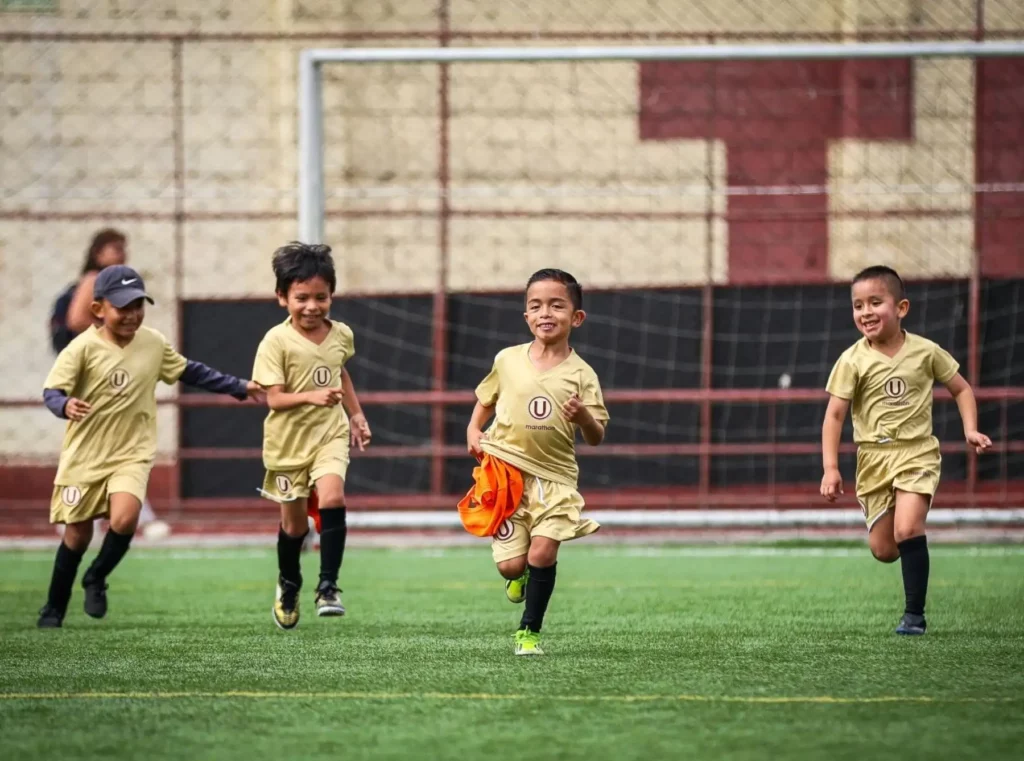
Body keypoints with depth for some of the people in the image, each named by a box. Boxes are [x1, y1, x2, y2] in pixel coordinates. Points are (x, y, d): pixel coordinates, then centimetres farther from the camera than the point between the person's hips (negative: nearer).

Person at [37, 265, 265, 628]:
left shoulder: (153, 343, 0)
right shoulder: (84, 348, -13)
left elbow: (189, 372, 15)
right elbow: (52, 390, -18)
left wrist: (239, 387, 16)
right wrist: (65, 405, -42)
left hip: (132, 453, 2)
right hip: (85, 453, -2)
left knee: (124, 519, -23)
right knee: (77, 533, 6)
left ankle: (96, 579, 4)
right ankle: (54, 609, 25)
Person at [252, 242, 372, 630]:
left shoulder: (341, 335, -1)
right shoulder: (277, 341, -17)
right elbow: (274, 398, -21)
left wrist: (356, 413, 20)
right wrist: (311, 396, -36)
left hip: (330, 433, 2)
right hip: (288, 440, -2)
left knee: (331, 498, -23)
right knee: (294, 522, 10)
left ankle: (328, 586, -18)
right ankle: (288, 586, 38)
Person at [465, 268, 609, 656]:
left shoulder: (580, 374, -5)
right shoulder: (507, 360, 0)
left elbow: (595, 438, -5)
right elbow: (486, 399, 20)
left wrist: (584, 416, -26)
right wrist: (473, 429, 3)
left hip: (554, 476, -1)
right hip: (505, 471, 1)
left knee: (542, 554, -15)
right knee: (511, 564, -4)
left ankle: (529, 631, 5)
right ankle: (521, 575, 35)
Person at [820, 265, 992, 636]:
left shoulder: (926, 352, -4)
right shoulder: (853, 361, -6)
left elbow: (961, 388, 10)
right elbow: (834, 415, -6)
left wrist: (970, 429, -5)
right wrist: (830, 468, -13)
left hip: (917, 454, -2)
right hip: (873, 459, 2)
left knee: (907, 530, -22)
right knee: (883, 549, 2)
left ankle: (915, 613, -13)